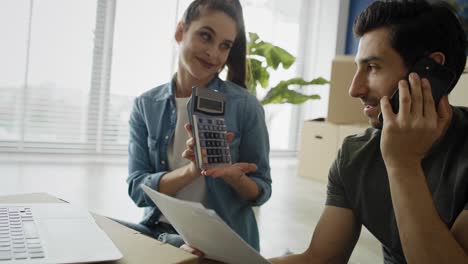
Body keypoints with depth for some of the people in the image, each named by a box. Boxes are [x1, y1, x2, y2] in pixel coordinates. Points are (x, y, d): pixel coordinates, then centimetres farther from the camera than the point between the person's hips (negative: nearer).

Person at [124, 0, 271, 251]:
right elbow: (137, 189, -6)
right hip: (158, 229, 2)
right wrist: (192, 170, -24)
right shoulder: (146, 106, 1)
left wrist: (233, 176, -22)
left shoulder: (245, 106, -6)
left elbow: (261, 191, 1)